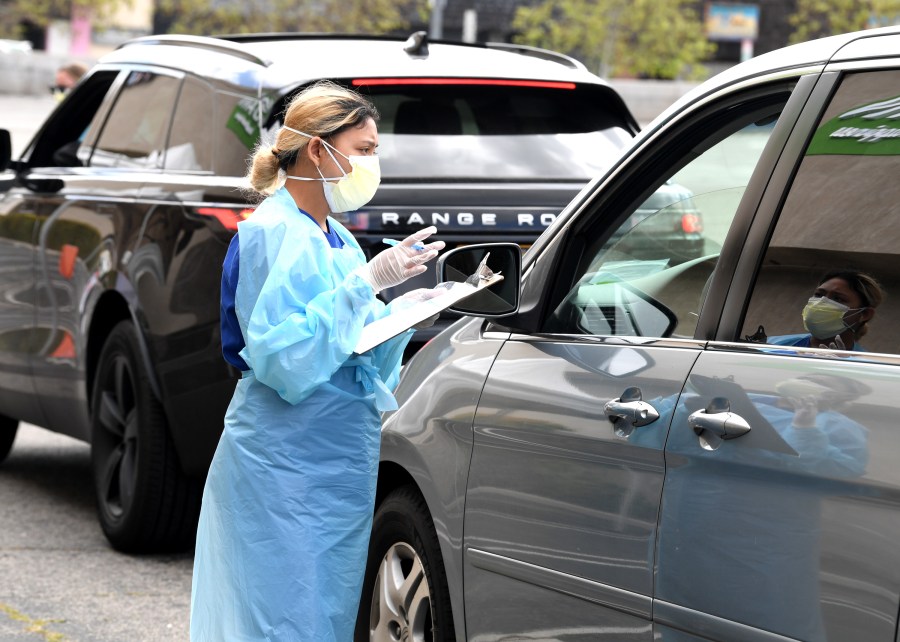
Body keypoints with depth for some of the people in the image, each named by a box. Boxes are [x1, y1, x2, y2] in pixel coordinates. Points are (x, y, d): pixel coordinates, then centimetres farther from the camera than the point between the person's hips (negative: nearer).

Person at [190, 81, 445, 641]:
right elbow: (283, 361, -22)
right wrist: (366, 283, -22)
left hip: (341, 466, 9)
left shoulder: (335, 237, 14)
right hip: (284, 467, -9)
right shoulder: (272, 233, -12)